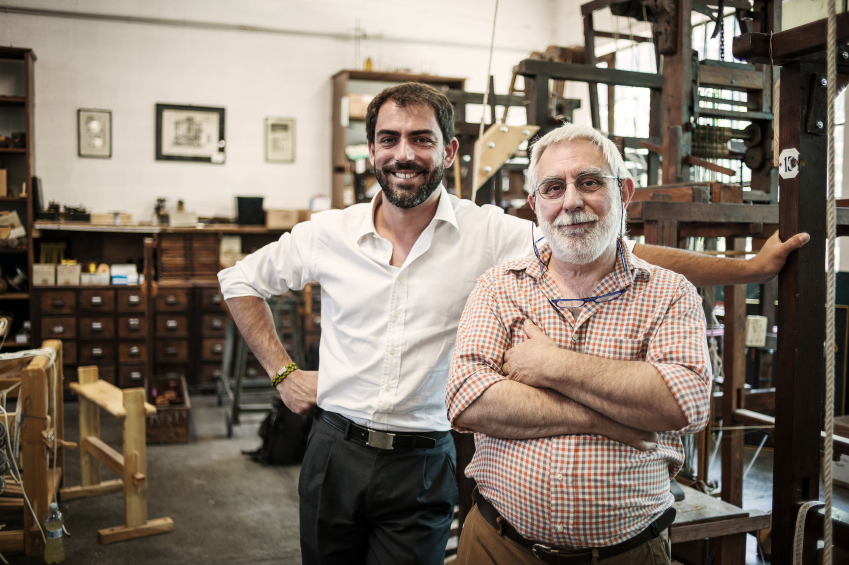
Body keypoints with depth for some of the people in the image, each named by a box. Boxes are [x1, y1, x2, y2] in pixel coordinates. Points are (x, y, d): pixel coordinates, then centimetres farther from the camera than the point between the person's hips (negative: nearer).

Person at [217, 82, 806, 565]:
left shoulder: (489, 234, -8)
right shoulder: (328, 234, -1)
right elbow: (242, 280, 13)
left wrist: (749, 267, -12)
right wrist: (281, 371, 6)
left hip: (423, 464, -2)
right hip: (336, 452, 3)